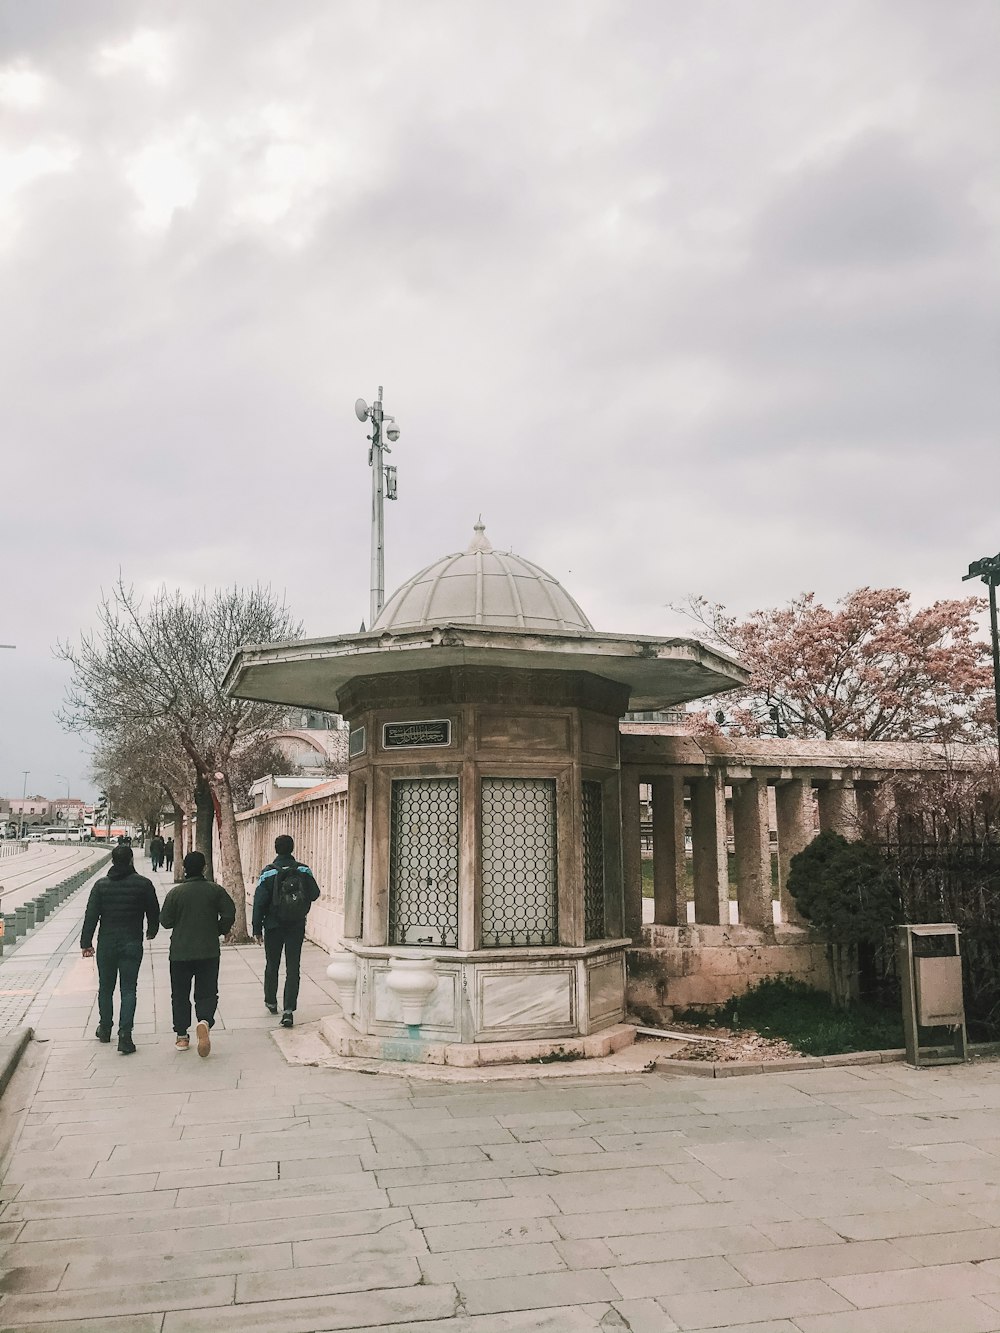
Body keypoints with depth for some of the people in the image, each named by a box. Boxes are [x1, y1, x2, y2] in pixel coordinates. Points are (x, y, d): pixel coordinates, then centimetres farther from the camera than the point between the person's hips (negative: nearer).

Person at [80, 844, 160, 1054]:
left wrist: (86, 942, 2)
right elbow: (154, 911, 5)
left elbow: (91, 915, -3)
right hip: (132, 943, -2)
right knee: (128, 990, 0)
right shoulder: (143, 884, -4)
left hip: (106, 944, 2)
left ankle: (105, 1029, 30)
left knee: (105, 987, 17)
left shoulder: (101, 885, -1)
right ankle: (124, 1035, -9)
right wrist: (152, 931, 24)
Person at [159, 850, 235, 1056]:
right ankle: (204, 1022, -21)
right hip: (209, 952, 0)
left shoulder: (175, 892, -7)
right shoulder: (215, 890, -4)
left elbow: (165, 921, -4)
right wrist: (220, 931, 11)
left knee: (180, 994, 14)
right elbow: (229, 913, -5)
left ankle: (181, 1035, 16)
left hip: (180, 952, 0)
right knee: (207, 993, 7)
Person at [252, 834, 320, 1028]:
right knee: (293, 968, 1)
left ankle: (271, 1002, 35)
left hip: (274, 926, 0)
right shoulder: (304, 871, -6)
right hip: (297, 927, 0)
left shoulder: (268, 873, -10)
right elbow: (314, 894, 2)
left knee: (272, 965, 18)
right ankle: (288, 1010, -8)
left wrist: (257, 929, -1)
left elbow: (259, 903, -9)